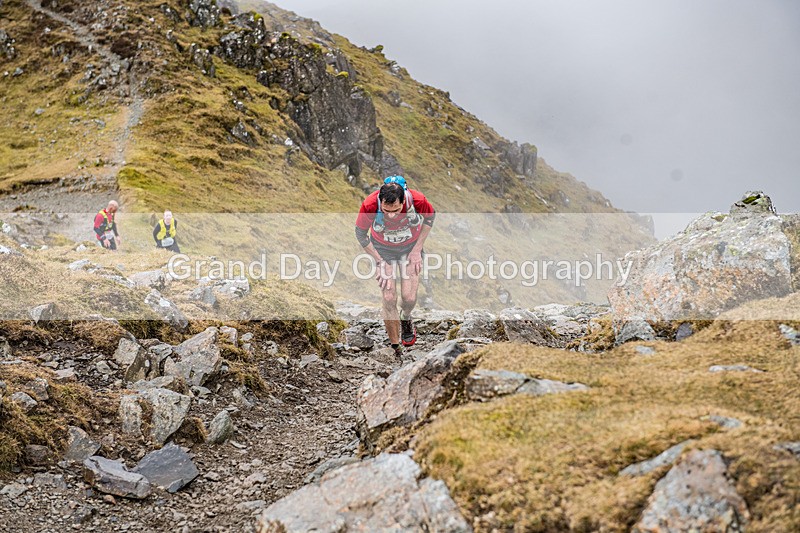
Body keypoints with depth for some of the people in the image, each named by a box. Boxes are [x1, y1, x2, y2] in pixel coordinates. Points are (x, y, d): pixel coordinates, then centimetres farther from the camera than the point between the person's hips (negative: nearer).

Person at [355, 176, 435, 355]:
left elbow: (430, 216, -8)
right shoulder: (369, 206, -35)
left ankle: (406, 319, 30)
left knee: (409, 298, -7)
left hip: (410, 246, 1)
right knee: (389, 298, -9)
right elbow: (360, 234, -14)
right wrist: (380, 261, -13)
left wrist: (417, 250, -7)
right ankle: (395, 347, 8)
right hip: (382, 249, -1)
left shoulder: (417, 200, -33)